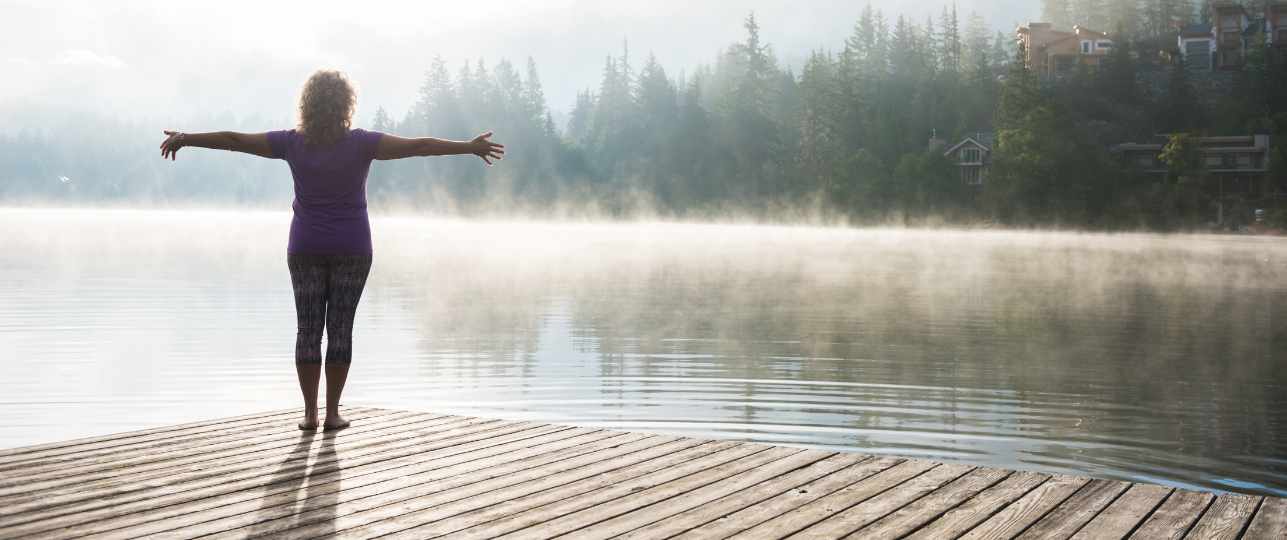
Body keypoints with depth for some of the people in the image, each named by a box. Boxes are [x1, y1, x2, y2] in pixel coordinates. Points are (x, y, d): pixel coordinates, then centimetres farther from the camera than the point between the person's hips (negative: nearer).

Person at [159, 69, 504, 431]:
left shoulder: (293, 143, -5)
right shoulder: (360, 143, -11)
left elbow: (233, 140, 2)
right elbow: (417, 146, -14)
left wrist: (185, 139, 14)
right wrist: (470, 147, -11)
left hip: (305, 250, 2)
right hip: (352, 249, -1)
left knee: (308, 329, 4)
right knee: (340, 329, 3)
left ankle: (309, 413, 4)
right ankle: (332, 412, 4)